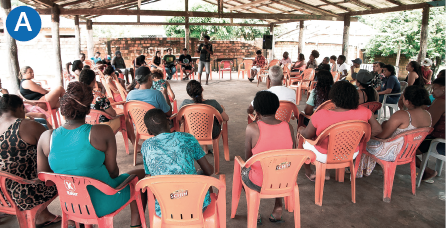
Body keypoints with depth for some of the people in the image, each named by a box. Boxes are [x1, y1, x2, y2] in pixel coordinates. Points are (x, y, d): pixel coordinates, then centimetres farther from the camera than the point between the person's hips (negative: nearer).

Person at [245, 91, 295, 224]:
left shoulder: (252, 129, -19)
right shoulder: (288, 127, -9)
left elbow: (248, 158, -7)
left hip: (259, 184, -3)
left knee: (243, 169, 29)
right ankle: (278, 207, 35)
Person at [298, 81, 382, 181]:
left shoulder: (320, 115, -30)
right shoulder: (364, 112, -20)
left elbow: (307, 135, -15)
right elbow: (377, 130, -6)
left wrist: (301, 130, 7)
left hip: (325, 156, -4)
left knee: (304, 141, 26)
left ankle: (308, 171, 47)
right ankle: (324, 172, 42)